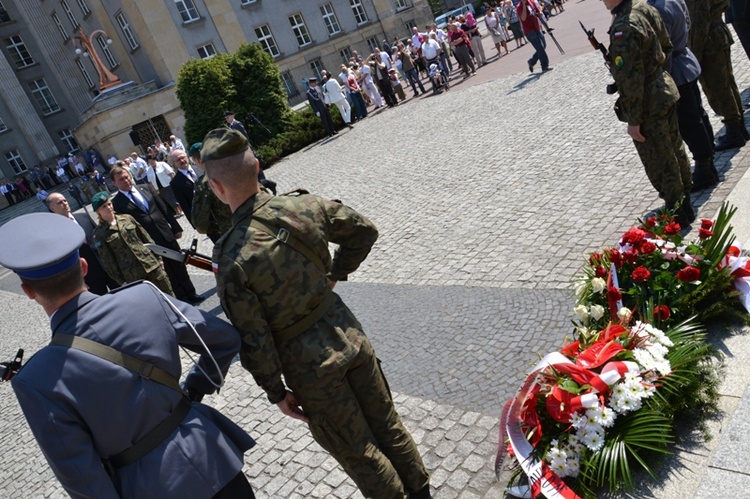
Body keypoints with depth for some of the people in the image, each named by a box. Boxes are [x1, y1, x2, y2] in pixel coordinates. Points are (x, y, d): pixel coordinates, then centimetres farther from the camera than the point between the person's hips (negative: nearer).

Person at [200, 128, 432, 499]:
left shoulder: (231, 260, -24)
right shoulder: (305, 206, -11)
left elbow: (253, 341, -18)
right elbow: (365, 231, 4)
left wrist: (276, 392, -3)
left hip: (310, 366, -5)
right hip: (348, 334, 5)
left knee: (359, 453, 19)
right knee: (386, 424, 25)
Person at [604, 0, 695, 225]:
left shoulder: (623, 29, -27)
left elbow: (631, 81, -26)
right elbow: (667, 48, 12)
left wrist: (633, 121, -19)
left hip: (648, 107, -9)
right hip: (665, 90, 9)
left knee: (659, 165, 7)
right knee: (675, 149, 23)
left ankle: (678, 214, 22)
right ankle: (685, 202, 41)